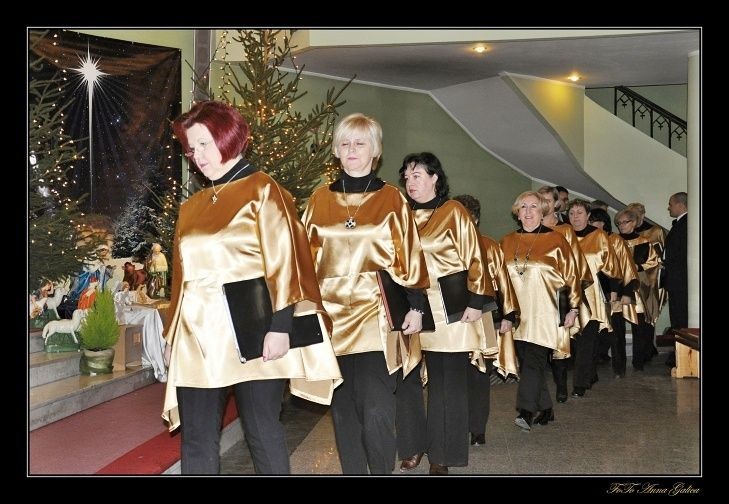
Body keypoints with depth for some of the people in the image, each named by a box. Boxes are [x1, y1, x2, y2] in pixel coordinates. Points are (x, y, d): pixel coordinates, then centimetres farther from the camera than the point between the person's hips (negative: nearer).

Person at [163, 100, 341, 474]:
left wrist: (280, 325, -16)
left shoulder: (262, 191, 0)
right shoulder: (192, 207, 18)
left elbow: (283, 260, -8)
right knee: (196, 439, 6)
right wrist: (171, 337, 16)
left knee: (261, 432, 1)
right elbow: (182, 275, 19)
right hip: (198, 335, 6)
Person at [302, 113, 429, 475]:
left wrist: (416, 306, -3)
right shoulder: (320, 200, 9)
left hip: (377, 316, -3)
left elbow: (410, 256, 3)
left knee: (376, 412, -9)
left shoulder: (391, 199, 4)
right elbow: (306, 258, 11)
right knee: (343, 410, 8)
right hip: (332, 316, 3)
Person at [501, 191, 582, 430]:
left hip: (543, 313, -4)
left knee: (533, 359, -13)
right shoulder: (507, 242, 11)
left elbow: (571, 275, 3)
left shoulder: (556, 241, 1)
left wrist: (573, 308, 0)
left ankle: (526, 410, -15)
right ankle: (545, 410, 17)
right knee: (527, 361, 6)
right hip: (517, 314, 4)